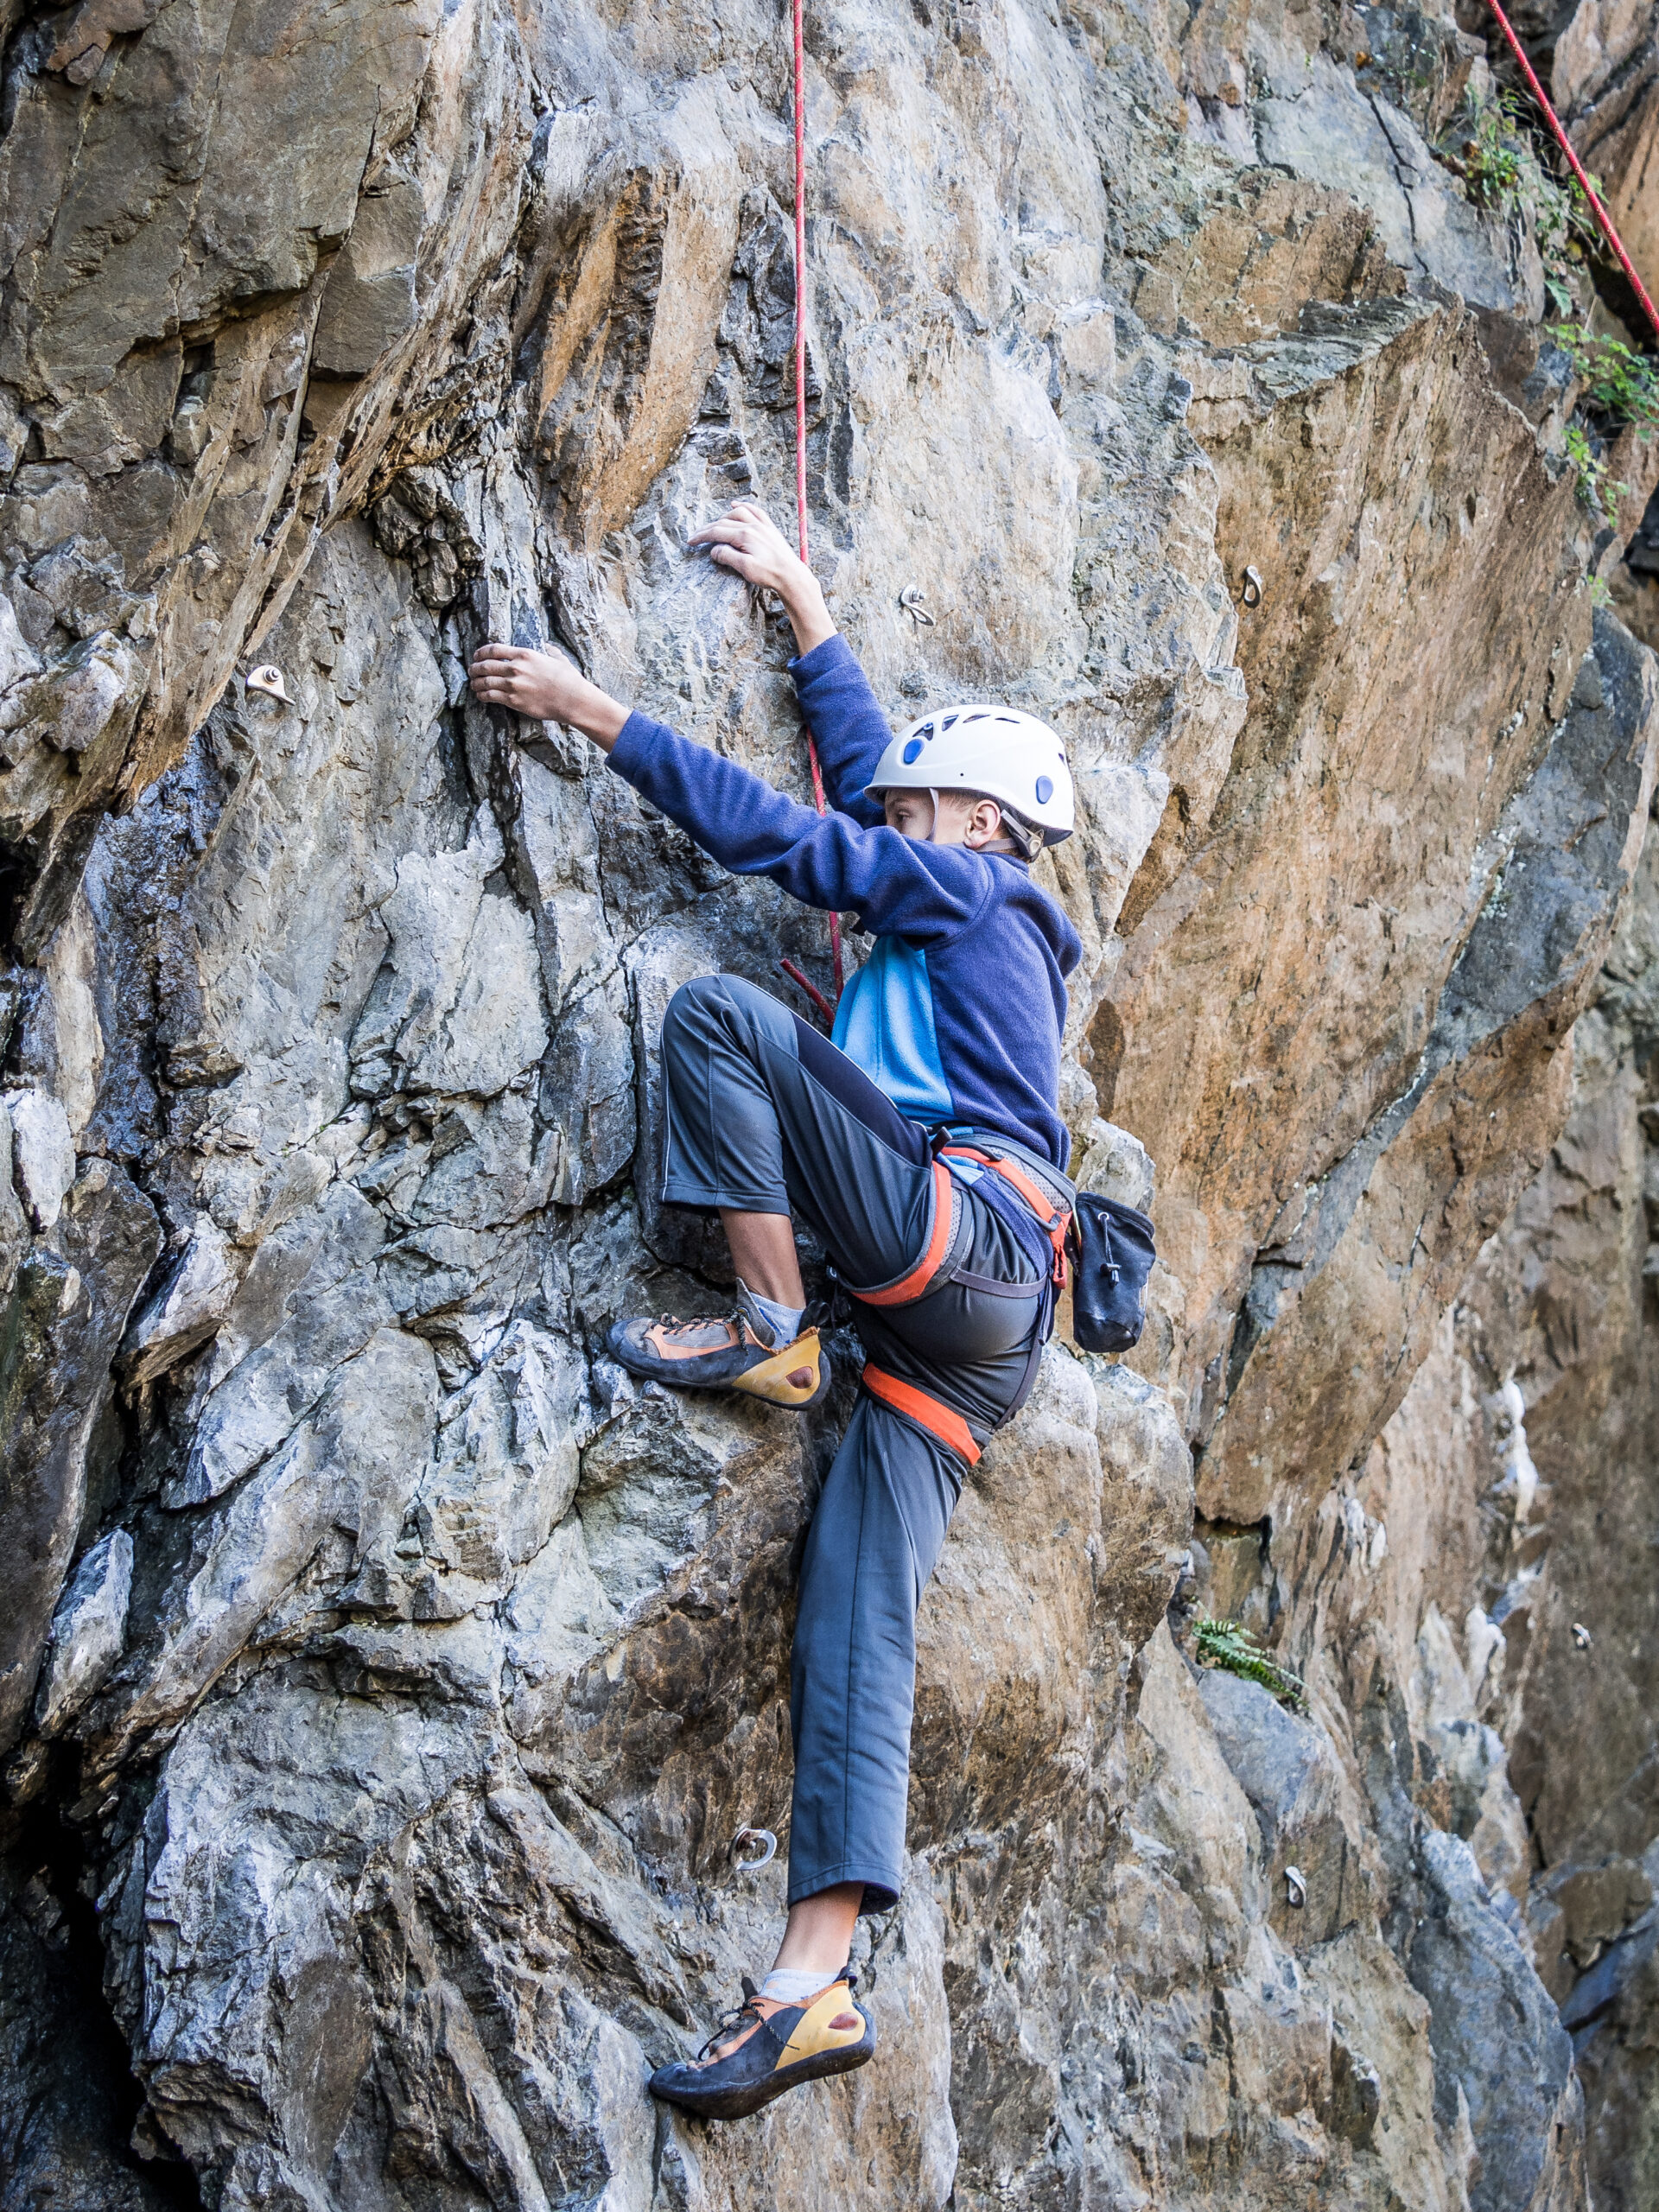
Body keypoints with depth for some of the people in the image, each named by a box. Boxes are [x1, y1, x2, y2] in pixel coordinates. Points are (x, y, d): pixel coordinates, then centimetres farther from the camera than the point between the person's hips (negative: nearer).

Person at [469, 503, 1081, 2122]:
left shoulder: (969, 886, 9)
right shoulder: (959, 920, 33)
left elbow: (770, 831, 2)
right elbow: (858, 766, 42)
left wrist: (590, 711, 6)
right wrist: (799, 602, 47)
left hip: (954, 1228, -9)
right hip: (969, 1332, 9)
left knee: (719, 1012, -12)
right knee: (853, 1608, -8)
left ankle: (770, 1329, -17)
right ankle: (815, 1984, -20)